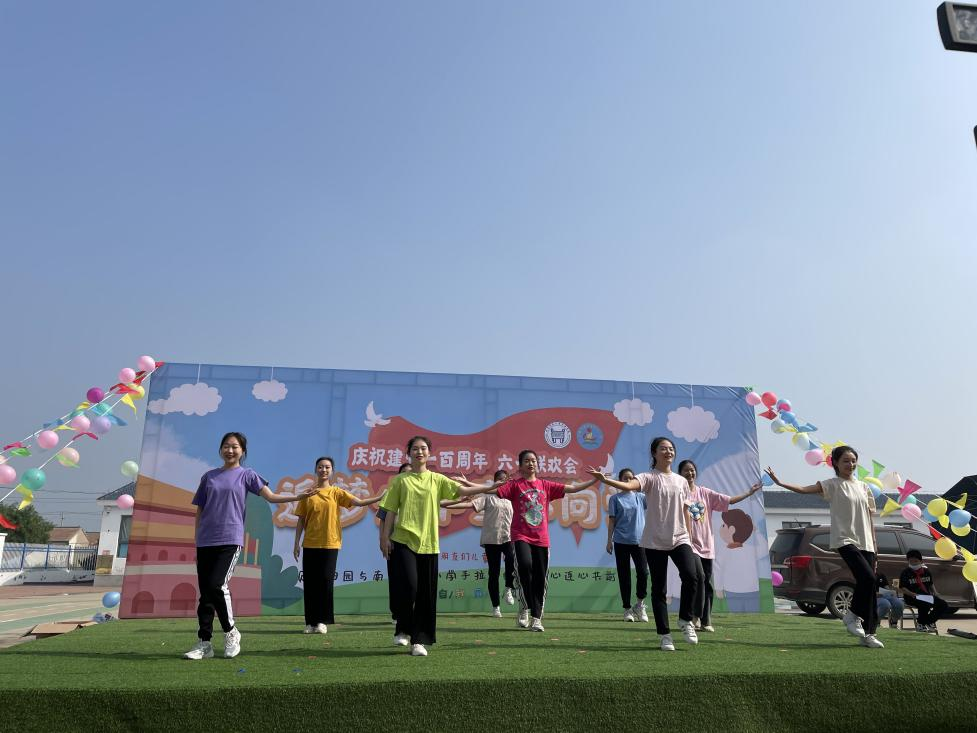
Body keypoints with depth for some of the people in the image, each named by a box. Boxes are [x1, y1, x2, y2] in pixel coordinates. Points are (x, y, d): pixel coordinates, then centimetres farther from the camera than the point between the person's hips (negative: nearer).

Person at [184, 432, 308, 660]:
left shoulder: (246, 475, 7)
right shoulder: (209, 476, 15)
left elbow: (271, 496, -2)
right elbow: (199, 512, 16)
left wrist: (299, 496, -15)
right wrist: (196, 543, 11)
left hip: (230, 540, -3)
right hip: (205, 542, 4)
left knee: (217, 585, -16)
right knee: (205, 591, 3)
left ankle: (231, 632, 4)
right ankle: (204, 643, 13)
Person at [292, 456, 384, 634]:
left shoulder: (336, 493, 4)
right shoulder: (308, 493, 6)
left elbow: (360, 502, -4)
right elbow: (301, 521, 7)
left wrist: (381, 497, -16)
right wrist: (296, 543, 2)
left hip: (330, 544, -1)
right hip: (310, 544, 1)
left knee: (326, 581, -1)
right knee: (310, 582, 2)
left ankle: (322, 621, 8)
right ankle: (311, 622, 11)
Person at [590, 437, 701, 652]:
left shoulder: (681, 481, 11)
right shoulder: (649, 478, -5)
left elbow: (684, 511, 16)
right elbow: (628, 486, -26)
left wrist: (688, 536, 13)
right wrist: (605, 479, -45)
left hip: (679, 539, 3)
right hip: (655, 541, -3)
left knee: (691, 575, -18)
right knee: (659, 588, 2)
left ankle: (685, 619, 5)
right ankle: (664, 634, 13)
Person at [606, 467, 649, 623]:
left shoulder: (640, 497, 8)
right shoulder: (615, 499, 3)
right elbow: (612, 521, 3)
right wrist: (609, 540, -2)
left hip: (639, 540, 1)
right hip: (621, 541, -1)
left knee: (643, 572, -7)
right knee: (624, 575, 4)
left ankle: (640, 603, 16)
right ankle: (627, 609, 15)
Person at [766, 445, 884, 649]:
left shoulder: (863, 487, 15)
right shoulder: (832, 485, 0)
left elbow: (869, 518, 16)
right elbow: (804, 489, -15)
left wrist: (874, 547, 13)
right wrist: (780, 483, -29)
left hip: (865, 543, 6)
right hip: (845, 540, -6)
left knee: (870, 584, 2)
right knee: (867, 577, -22)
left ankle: (868, 633, 13)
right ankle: (853, 615, 1)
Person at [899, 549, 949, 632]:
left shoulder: (926, 571, 12)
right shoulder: (905, 572, -4)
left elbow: (931, 584, 22)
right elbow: (902, 588, -8)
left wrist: (935, 594, 4)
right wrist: (913, 594, -22)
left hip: (927, 596, 7)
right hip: (912, 597, -7)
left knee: (944, 605, -10)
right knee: (925, 604, -35)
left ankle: (928, 622, 9)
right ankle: (920, 623, -6)